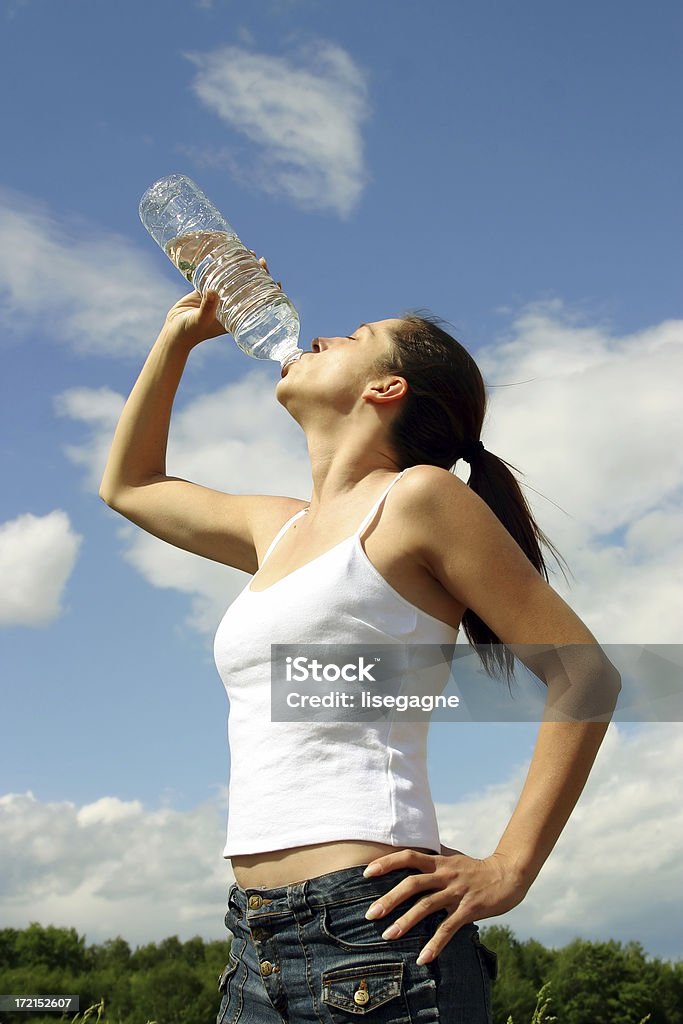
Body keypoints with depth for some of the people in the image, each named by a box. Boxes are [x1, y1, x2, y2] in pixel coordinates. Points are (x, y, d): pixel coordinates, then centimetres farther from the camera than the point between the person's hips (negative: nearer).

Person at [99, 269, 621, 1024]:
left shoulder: (417, 497, -4)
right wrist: (179, 334, 28)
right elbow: (127, 485, 33)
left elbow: (585, 674, -7)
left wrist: (509, 870, -11)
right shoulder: (279, 530, 16)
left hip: (373, 933, -7)